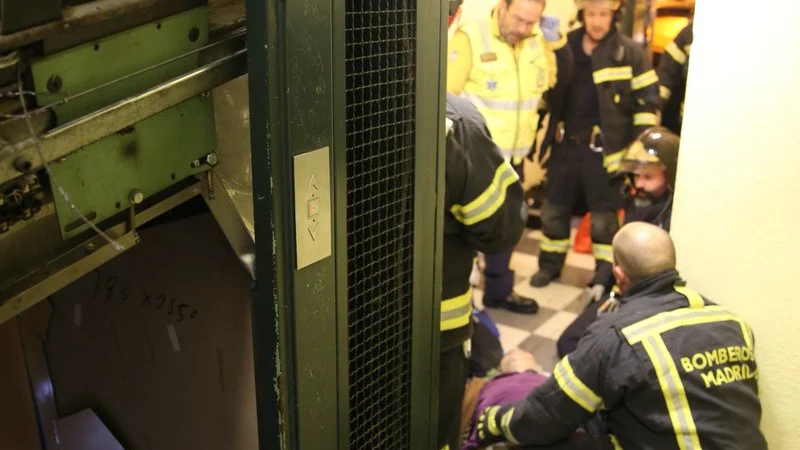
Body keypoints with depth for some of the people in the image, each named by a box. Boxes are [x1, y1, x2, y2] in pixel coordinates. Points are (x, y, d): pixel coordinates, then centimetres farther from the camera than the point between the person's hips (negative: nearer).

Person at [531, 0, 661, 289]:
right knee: (554, 209, 14)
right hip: (564, 144, 4)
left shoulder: (630, 52, -5)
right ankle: (550, 264, 32)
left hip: (604, 148, -4)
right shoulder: (564, 46, 6)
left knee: (604, 216, 5)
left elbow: (647, 101, -3)